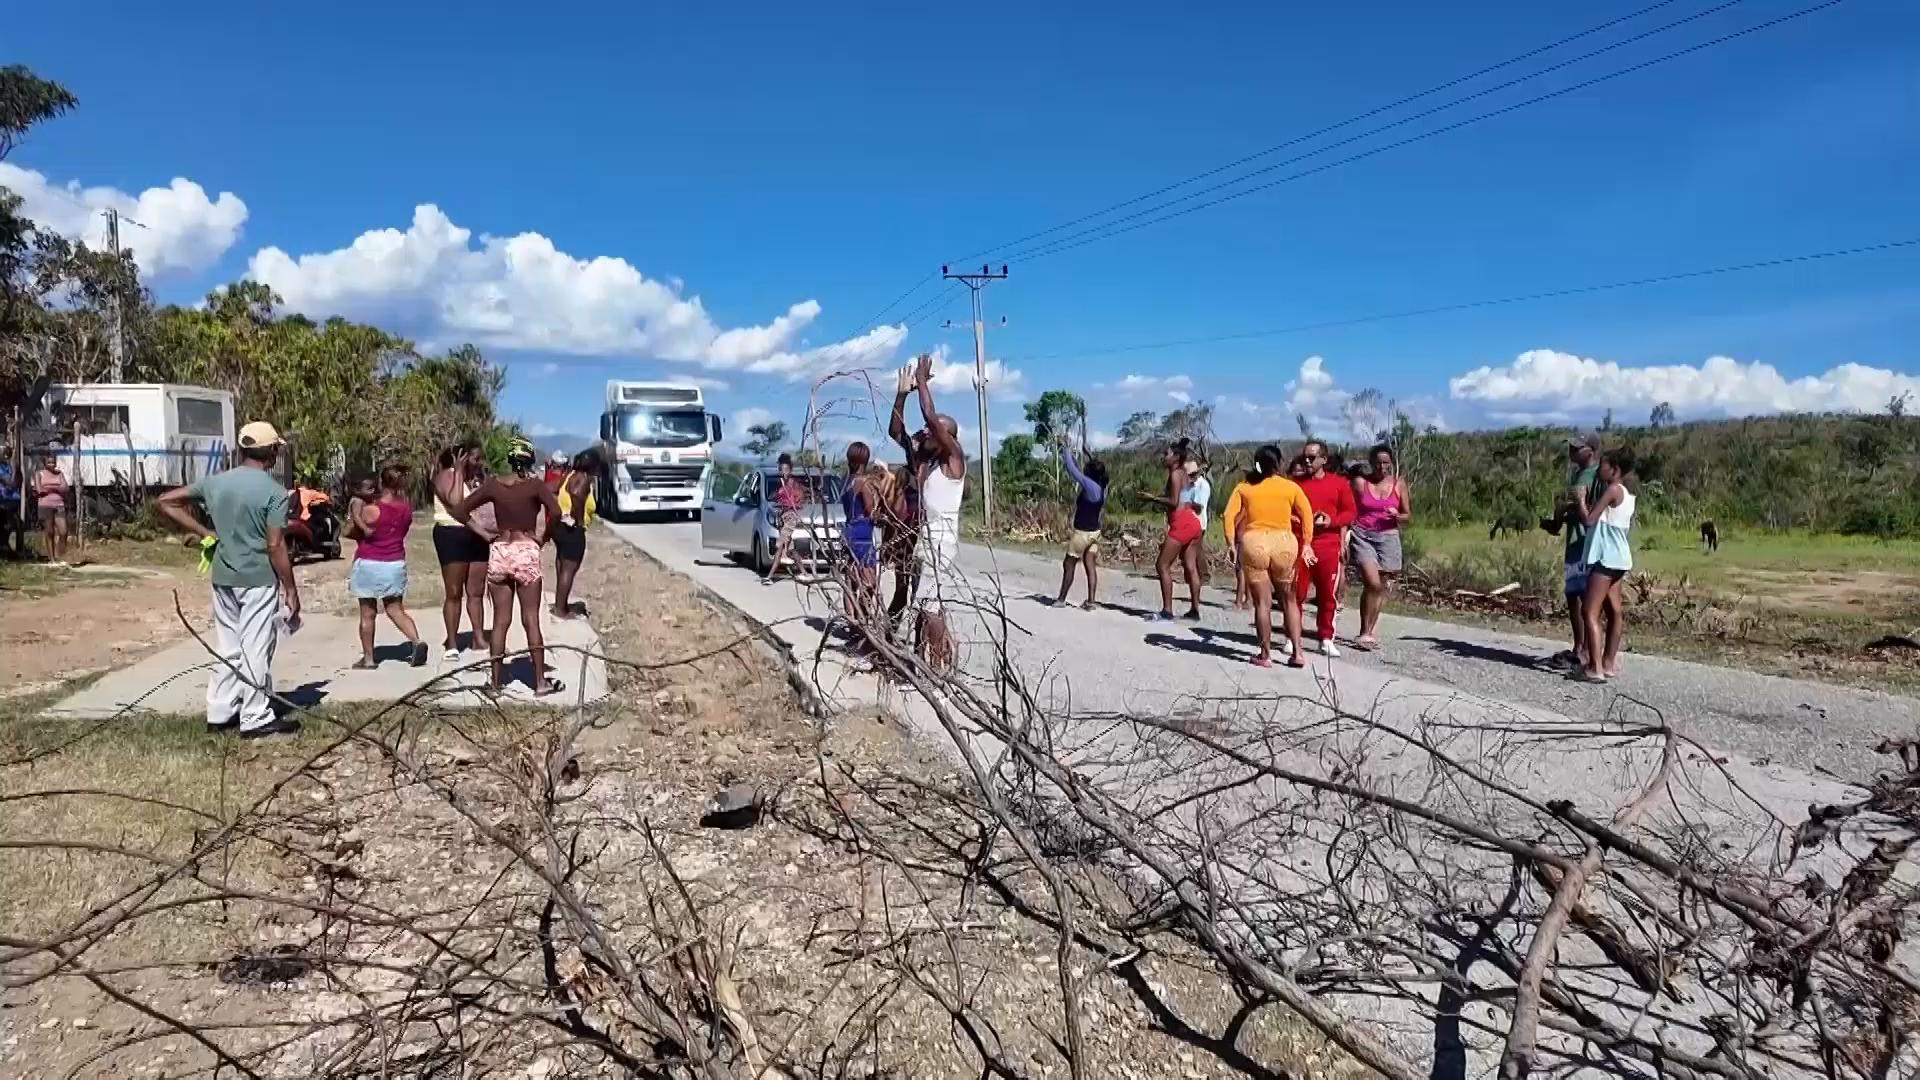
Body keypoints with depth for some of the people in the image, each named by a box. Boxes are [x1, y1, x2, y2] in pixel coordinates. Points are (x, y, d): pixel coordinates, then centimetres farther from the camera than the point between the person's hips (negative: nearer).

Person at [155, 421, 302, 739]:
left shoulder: (215, 482, 5)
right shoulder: (275, 492, -14)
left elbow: (165, 502, 10)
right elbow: (275, 546, -16)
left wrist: (204, 533, 10)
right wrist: (291, 588, -9)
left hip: (223, 577, 6)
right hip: (259, 580, -6)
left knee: (227, 646, 16)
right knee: (256, 648, 0)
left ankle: (219, 713, 22)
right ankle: (256, 719, 5)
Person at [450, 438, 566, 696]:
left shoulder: (493, 484, 3)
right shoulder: (534, 485, -7)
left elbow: (459, 510, 4)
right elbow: (555, 512, -23)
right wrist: (545, 537, -7)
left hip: (499, 551, 3)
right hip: (527, 552, -3)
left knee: (500, 621, 10)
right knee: (531, 620, 2)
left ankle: (495, 681, 13)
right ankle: (540, 682, 4)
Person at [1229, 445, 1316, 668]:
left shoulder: (1244, 487, 6)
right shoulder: (1290, 487, 5)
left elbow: (1231, 517, 3)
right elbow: (1307, 515, -1)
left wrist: (1233, 544, 8)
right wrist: (1306, 544, 0)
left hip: (1253, 543, -1)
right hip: (1284, 543, 1)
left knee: (1262, 602, 4)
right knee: (1289, 600, 15)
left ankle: (1265, 655, 6)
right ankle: (1296, 653, 12)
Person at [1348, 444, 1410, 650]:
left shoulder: (1399, 484, 6)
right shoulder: (1360, 482, 1)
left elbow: (1408, 515, 10)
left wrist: (1397, 516, -12)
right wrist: (1344, 538, -5)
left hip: (1388, 537, 2)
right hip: (1362, 535, -2)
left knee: (1380, 586, 2)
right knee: (1373, 583, -16)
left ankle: (1371, 631, 15)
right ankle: (1367, 632, -6)